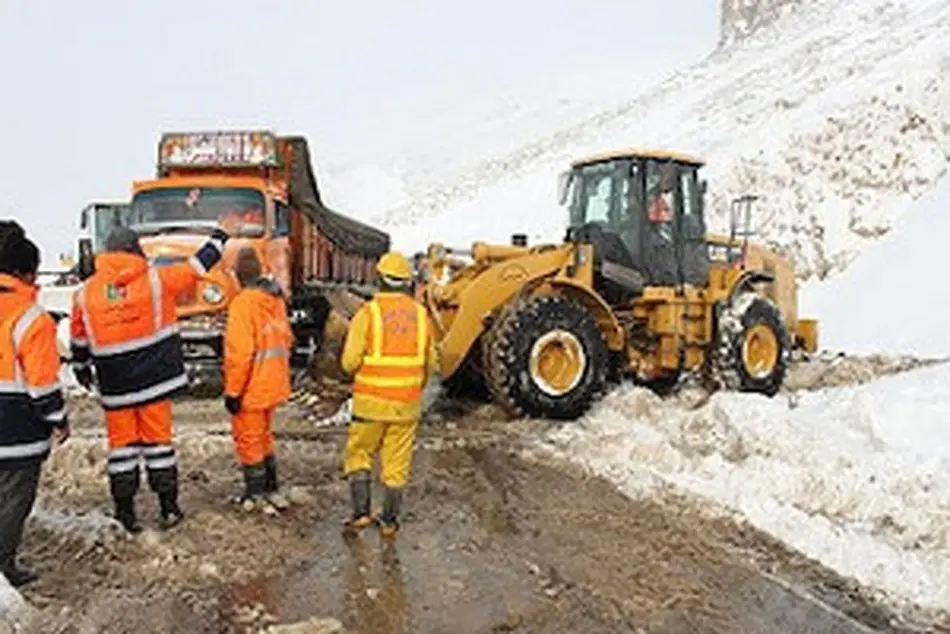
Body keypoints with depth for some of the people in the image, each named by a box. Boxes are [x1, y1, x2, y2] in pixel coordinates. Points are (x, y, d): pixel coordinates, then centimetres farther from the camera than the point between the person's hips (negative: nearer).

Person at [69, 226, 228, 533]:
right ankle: (168, 508, 15)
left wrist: (81, 368, 27)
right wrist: (218, 241, 19)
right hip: (155, 379, -1)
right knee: (158, 439, 9)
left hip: (115, 386, 1)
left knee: (121, 443, 11)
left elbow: (79, 337, 11)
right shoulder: (156, 280, -8)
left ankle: (124, 511, 17)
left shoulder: (85, 293, 0)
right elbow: (196, 268, 3)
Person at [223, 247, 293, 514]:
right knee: (263, 437, 21)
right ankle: (271, 490, 29)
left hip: (251, 389, -8)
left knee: (248, 441, 7)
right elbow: (287, 339, 12)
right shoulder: (276, 298, 5)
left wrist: (232, 391, -16)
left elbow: (240, 353, -23)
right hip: (273, 385, 8)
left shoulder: (244, 303, -20)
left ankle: (256, 495, 18)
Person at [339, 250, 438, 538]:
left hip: (371, 401, -3)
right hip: (407, 404, 3)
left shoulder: (367, 313, -11)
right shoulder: (420, 315, 0)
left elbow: (350, 362, -13)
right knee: (397, 464, 12)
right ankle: (389, 520, 20)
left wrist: (357, 369, 10)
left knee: (358, 455, 16)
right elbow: (430, 364, 5)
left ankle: (361, 512, 10)